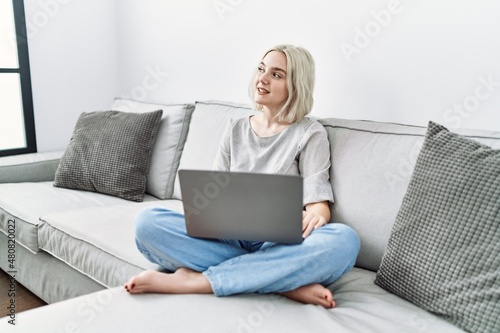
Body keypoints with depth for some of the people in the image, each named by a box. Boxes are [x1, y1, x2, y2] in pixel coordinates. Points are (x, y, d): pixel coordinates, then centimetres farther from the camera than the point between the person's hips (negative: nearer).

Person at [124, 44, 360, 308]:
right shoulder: (235, 130, 15)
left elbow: (319, 204, -6)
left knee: (344, 240, -34)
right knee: (147, 222, -22)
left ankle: (194, 280, -29)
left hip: (281, 244, -2)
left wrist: (315, 215, -31)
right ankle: (285, 282, -26)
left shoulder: (310, 134, 4)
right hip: (231, 238, 3)